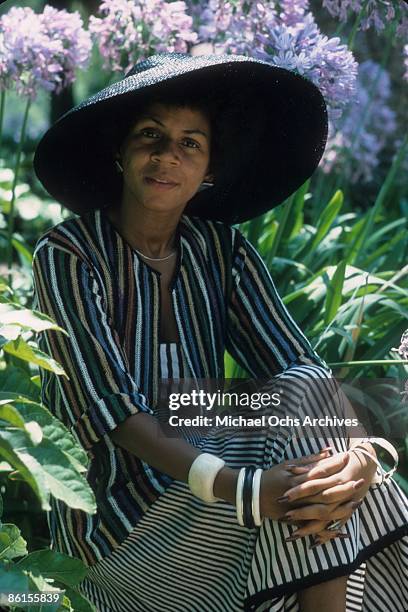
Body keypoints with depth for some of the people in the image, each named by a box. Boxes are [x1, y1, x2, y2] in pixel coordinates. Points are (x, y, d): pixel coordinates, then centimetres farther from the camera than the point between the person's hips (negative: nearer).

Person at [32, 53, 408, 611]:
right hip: (118, 523, -5)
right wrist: (244, 490, -35)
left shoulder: (223, 250, 3)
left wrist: (362, 455, -29)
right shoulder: (66, 257, -11)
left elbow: (302, 370, -7)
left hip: (208, 473, 5)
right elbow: (112, 408, -21)